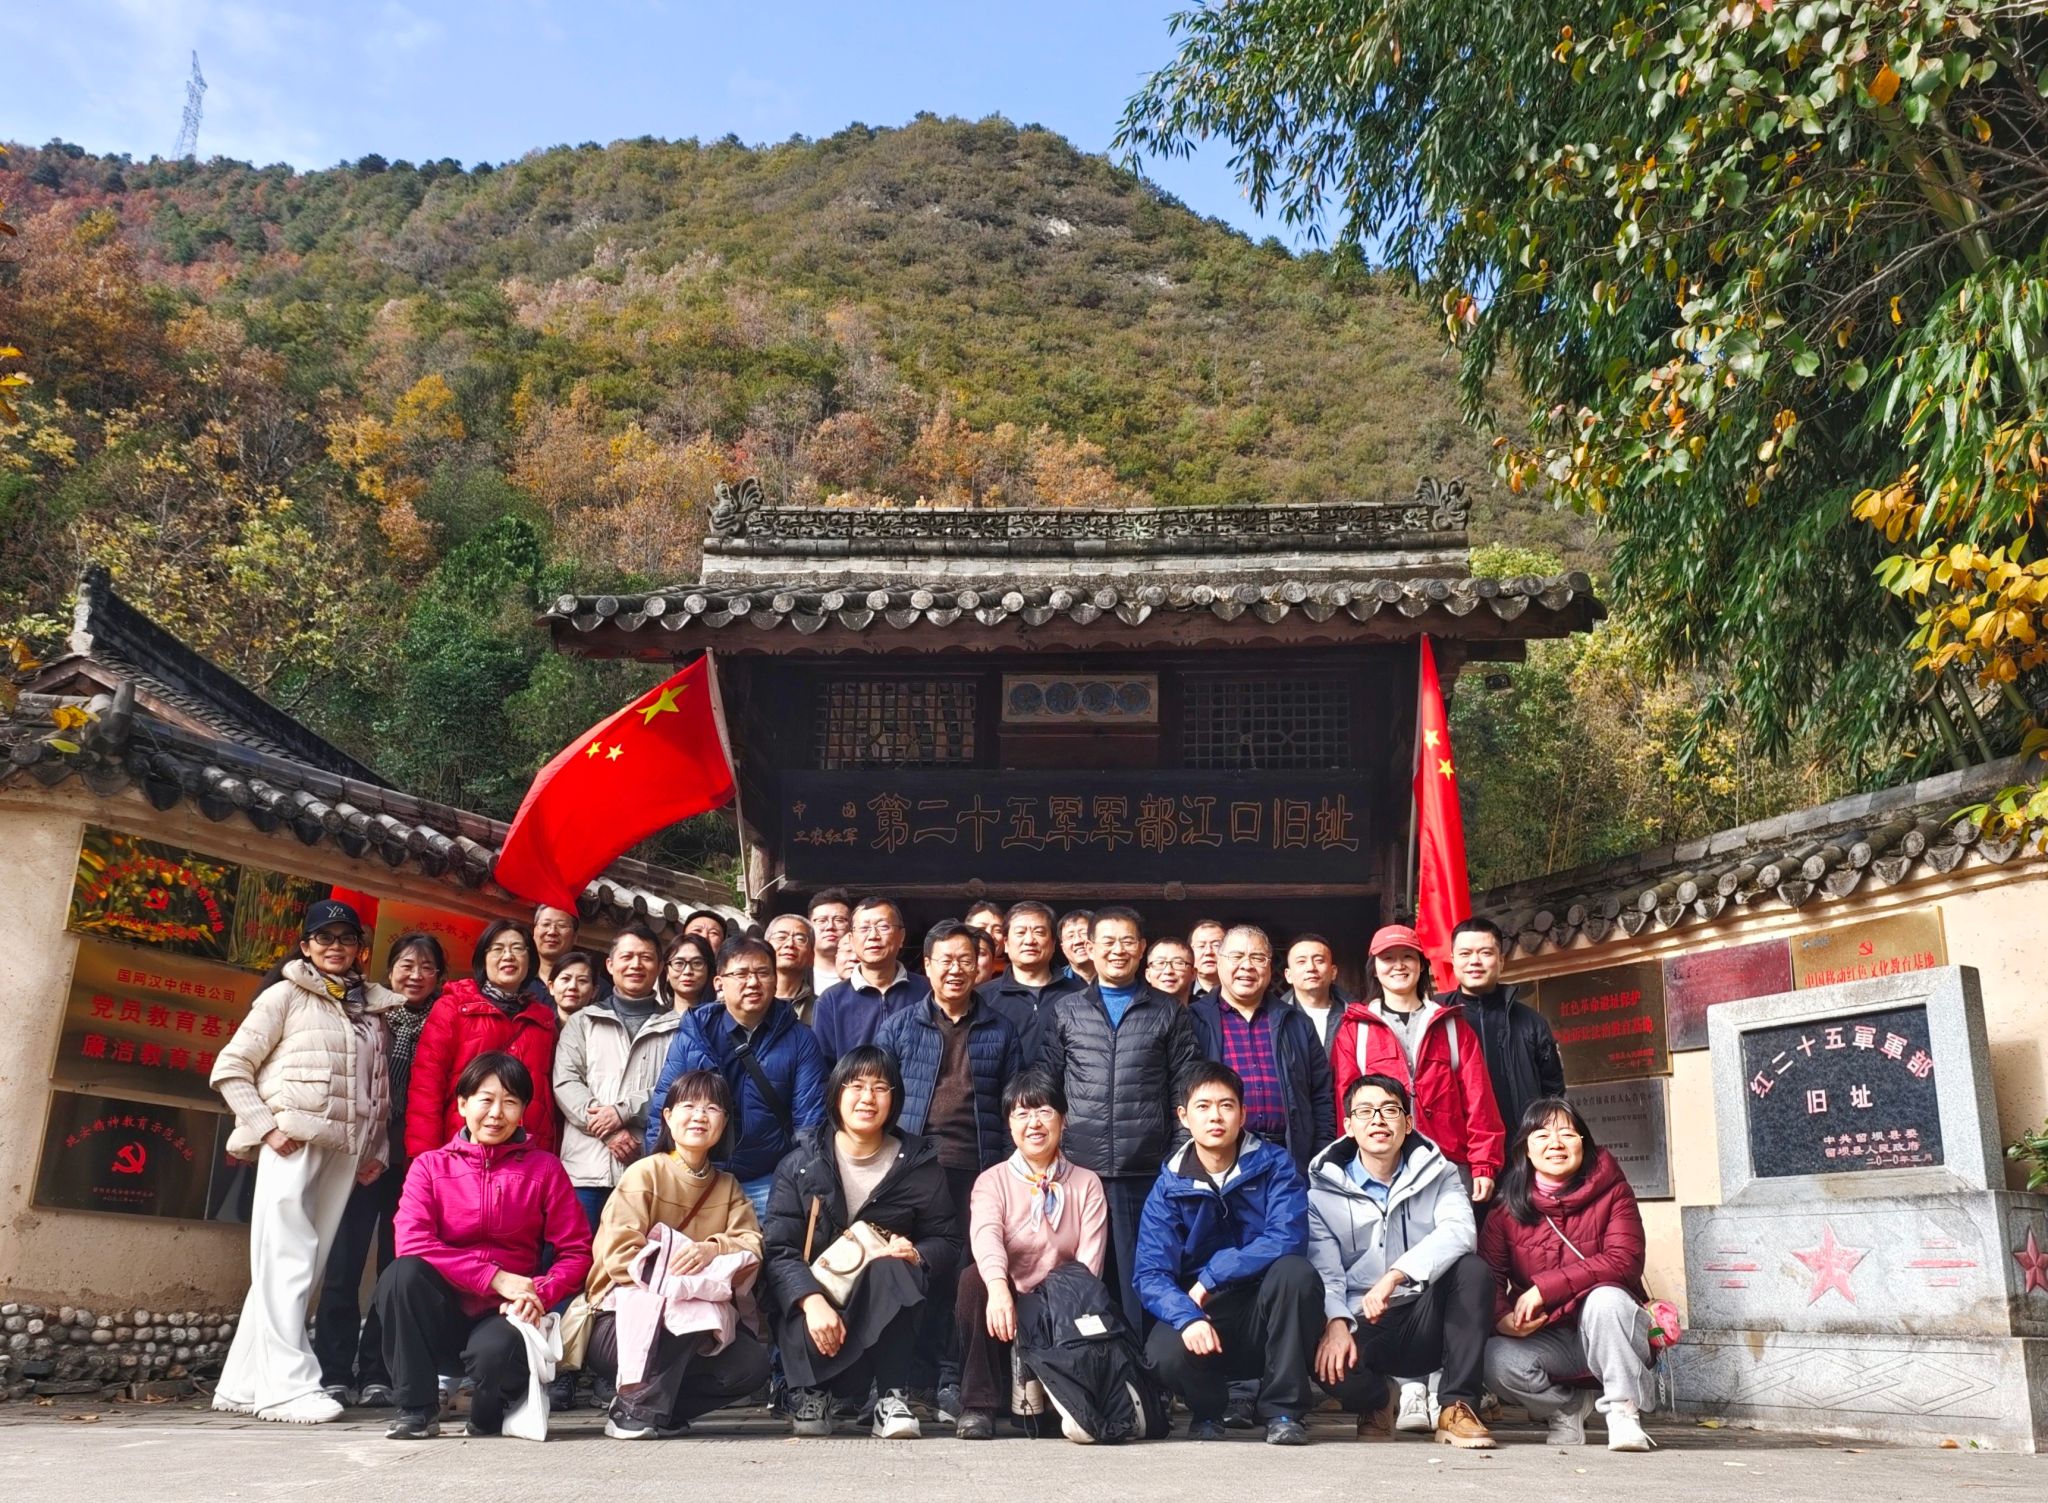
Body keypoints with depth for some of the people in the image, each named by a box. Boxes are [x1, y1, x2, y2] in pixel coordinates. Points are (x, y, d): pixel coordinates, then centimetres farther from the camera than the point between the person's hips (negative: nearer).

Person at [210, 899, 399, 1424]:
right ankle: (288, 1385, -6)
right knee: (287, 1263, -8)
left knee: (302, 1266, 6)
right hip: (292, 1145, -5)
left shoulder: (373, 1009, 16)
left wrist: (378, 1148, 6)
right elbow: (230, 1069, 0)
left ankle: (244, 1384, 15)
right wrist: (266, 1127, -10)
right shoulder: (286, 995, 3)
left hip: (346, 1154, 5)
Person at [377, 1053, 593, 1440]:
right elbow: (412, 1242, -12)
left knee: (494, 1352, -35)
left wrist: (539, 1295, -20)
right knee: (404, 1271, -28)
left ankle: (490, 1411, 4)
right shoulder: (430, 1165, 4)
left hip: (505, 1313, -1)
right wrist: (495, 1276, -20)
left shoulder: (544, 1169, 3)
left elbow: (576, 1252, 0)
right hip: (442, 1313, 2)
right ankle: (417, 1409, -15)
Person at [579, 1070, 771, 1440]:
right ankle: (636, 1410, -16)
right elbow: (619, 1255, -19)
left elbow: (753, 1248, -5)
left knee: (752, 1364, -17)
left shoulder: (728, 1187, 10)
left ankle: (662, 1411, 1)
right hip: (618, 1322, -5)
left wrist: (714, 1249, -26)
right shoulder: (645, 1173, -7)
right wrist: (675, 1282, -28)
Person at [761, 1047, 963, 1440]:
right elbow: (778, 1249, -10)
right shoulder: (801, 1163, -1)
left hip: (886, 1306, 1)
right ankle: (813, 1393, 1)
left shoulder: (918, 1164, 3)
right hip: (812, 1297, 0)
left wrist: (917, 1255, -20)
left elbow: (947, 1241, 5)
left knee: (891, 1268, -33)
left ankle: (893, 1398, -26)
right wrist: (812, 1301, -29)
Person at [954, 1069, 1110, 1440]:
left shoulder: (1087, 1184, 8)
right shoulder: (992, 1181, 2)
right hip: (1008, 1301, 0)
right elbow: (985, 1234, -21)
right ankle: (978, 1405, -22)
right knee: (974, 1277, -30)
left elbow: (1090, 1258, -6)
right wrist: (998, 1287, -43)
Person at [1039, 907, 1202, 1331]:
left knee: (1140, 1276, 1)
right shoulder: (1065, 1012, 10)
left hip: (1147, 1171, -1)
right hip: (1080, 1168, 1)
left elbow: (1186, 1088, 6)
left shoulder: (1168, 1013, 8)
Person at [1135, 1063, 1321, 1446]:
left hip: (1267, 1317, 0)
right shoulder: (1169, 1188, -2)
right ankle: (1207, 1408, 6)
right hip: (1203, 1319, 0)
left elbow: (1288, 1239, -20)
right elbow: (1150, 1275, -10)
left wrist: (1210, 1277, -20)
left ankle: (1284, 1410, -14)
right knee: (1164, 1353, -31)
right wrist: (1187, 1317, -31)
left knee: (1295, 1270, -30)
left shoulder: (1273, 1165, -4)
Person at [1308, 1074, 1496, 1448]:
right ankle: (1376, 1402, 6)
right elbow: (1323, 1269, -8)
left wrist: (1395, 1276, -32)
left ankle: (1457, 1407, -18)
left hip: (1425, 1323, 1)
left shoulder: (1437, 1175, 5)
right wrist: (1336, 1323, -30)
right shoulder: (1323, 1190, 5)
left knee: (1473, 1268, -26)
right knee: (1328, 1361, -33)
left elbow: (1459, 1230, -17)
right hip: (1361, 1328, -1)